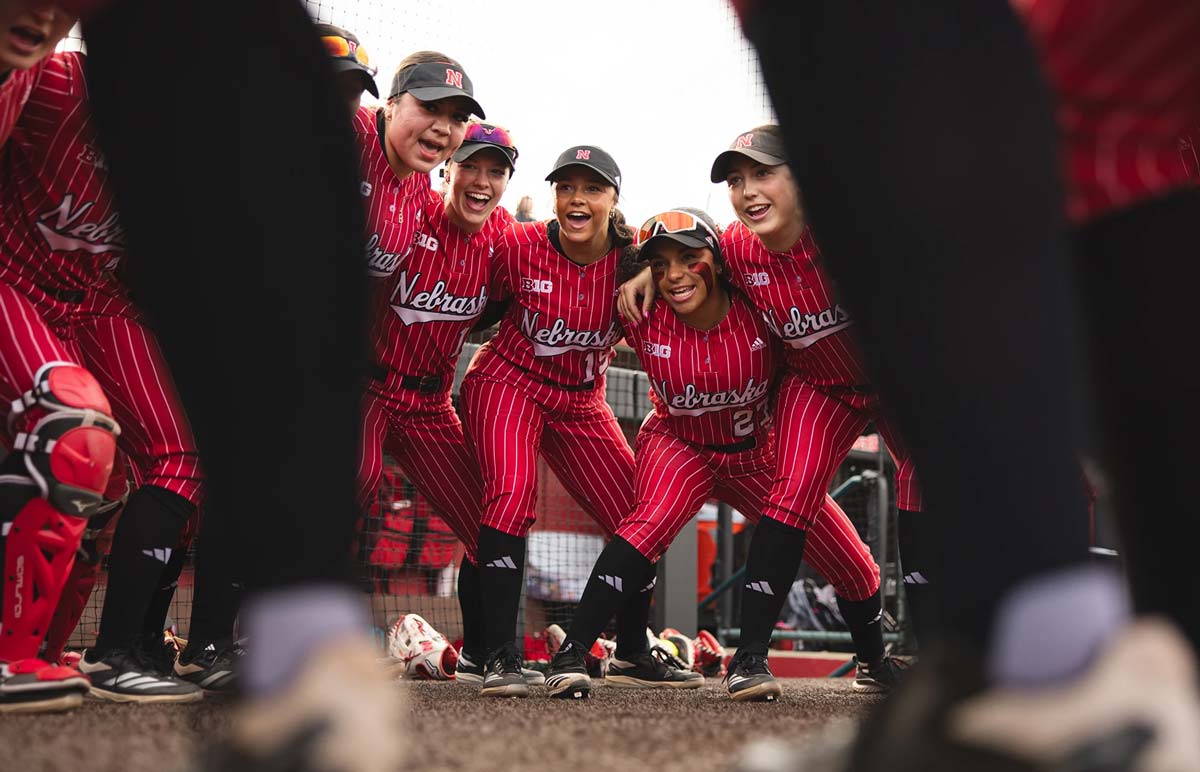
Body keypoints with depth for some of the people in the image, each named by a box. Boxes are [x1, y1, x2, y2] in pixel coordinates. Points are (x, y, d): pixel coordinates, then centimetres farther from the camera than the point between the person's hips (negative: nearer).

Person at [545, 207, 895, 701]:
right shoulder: (643, 317, -23)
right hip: (678, 444, -1)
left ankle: (874, 662, 34)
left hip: (758, 453, 2)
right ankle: (571, 652, -34)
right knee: (656, 517, -35)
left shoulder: (757, 306, -25)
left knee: (852, 564, 3)